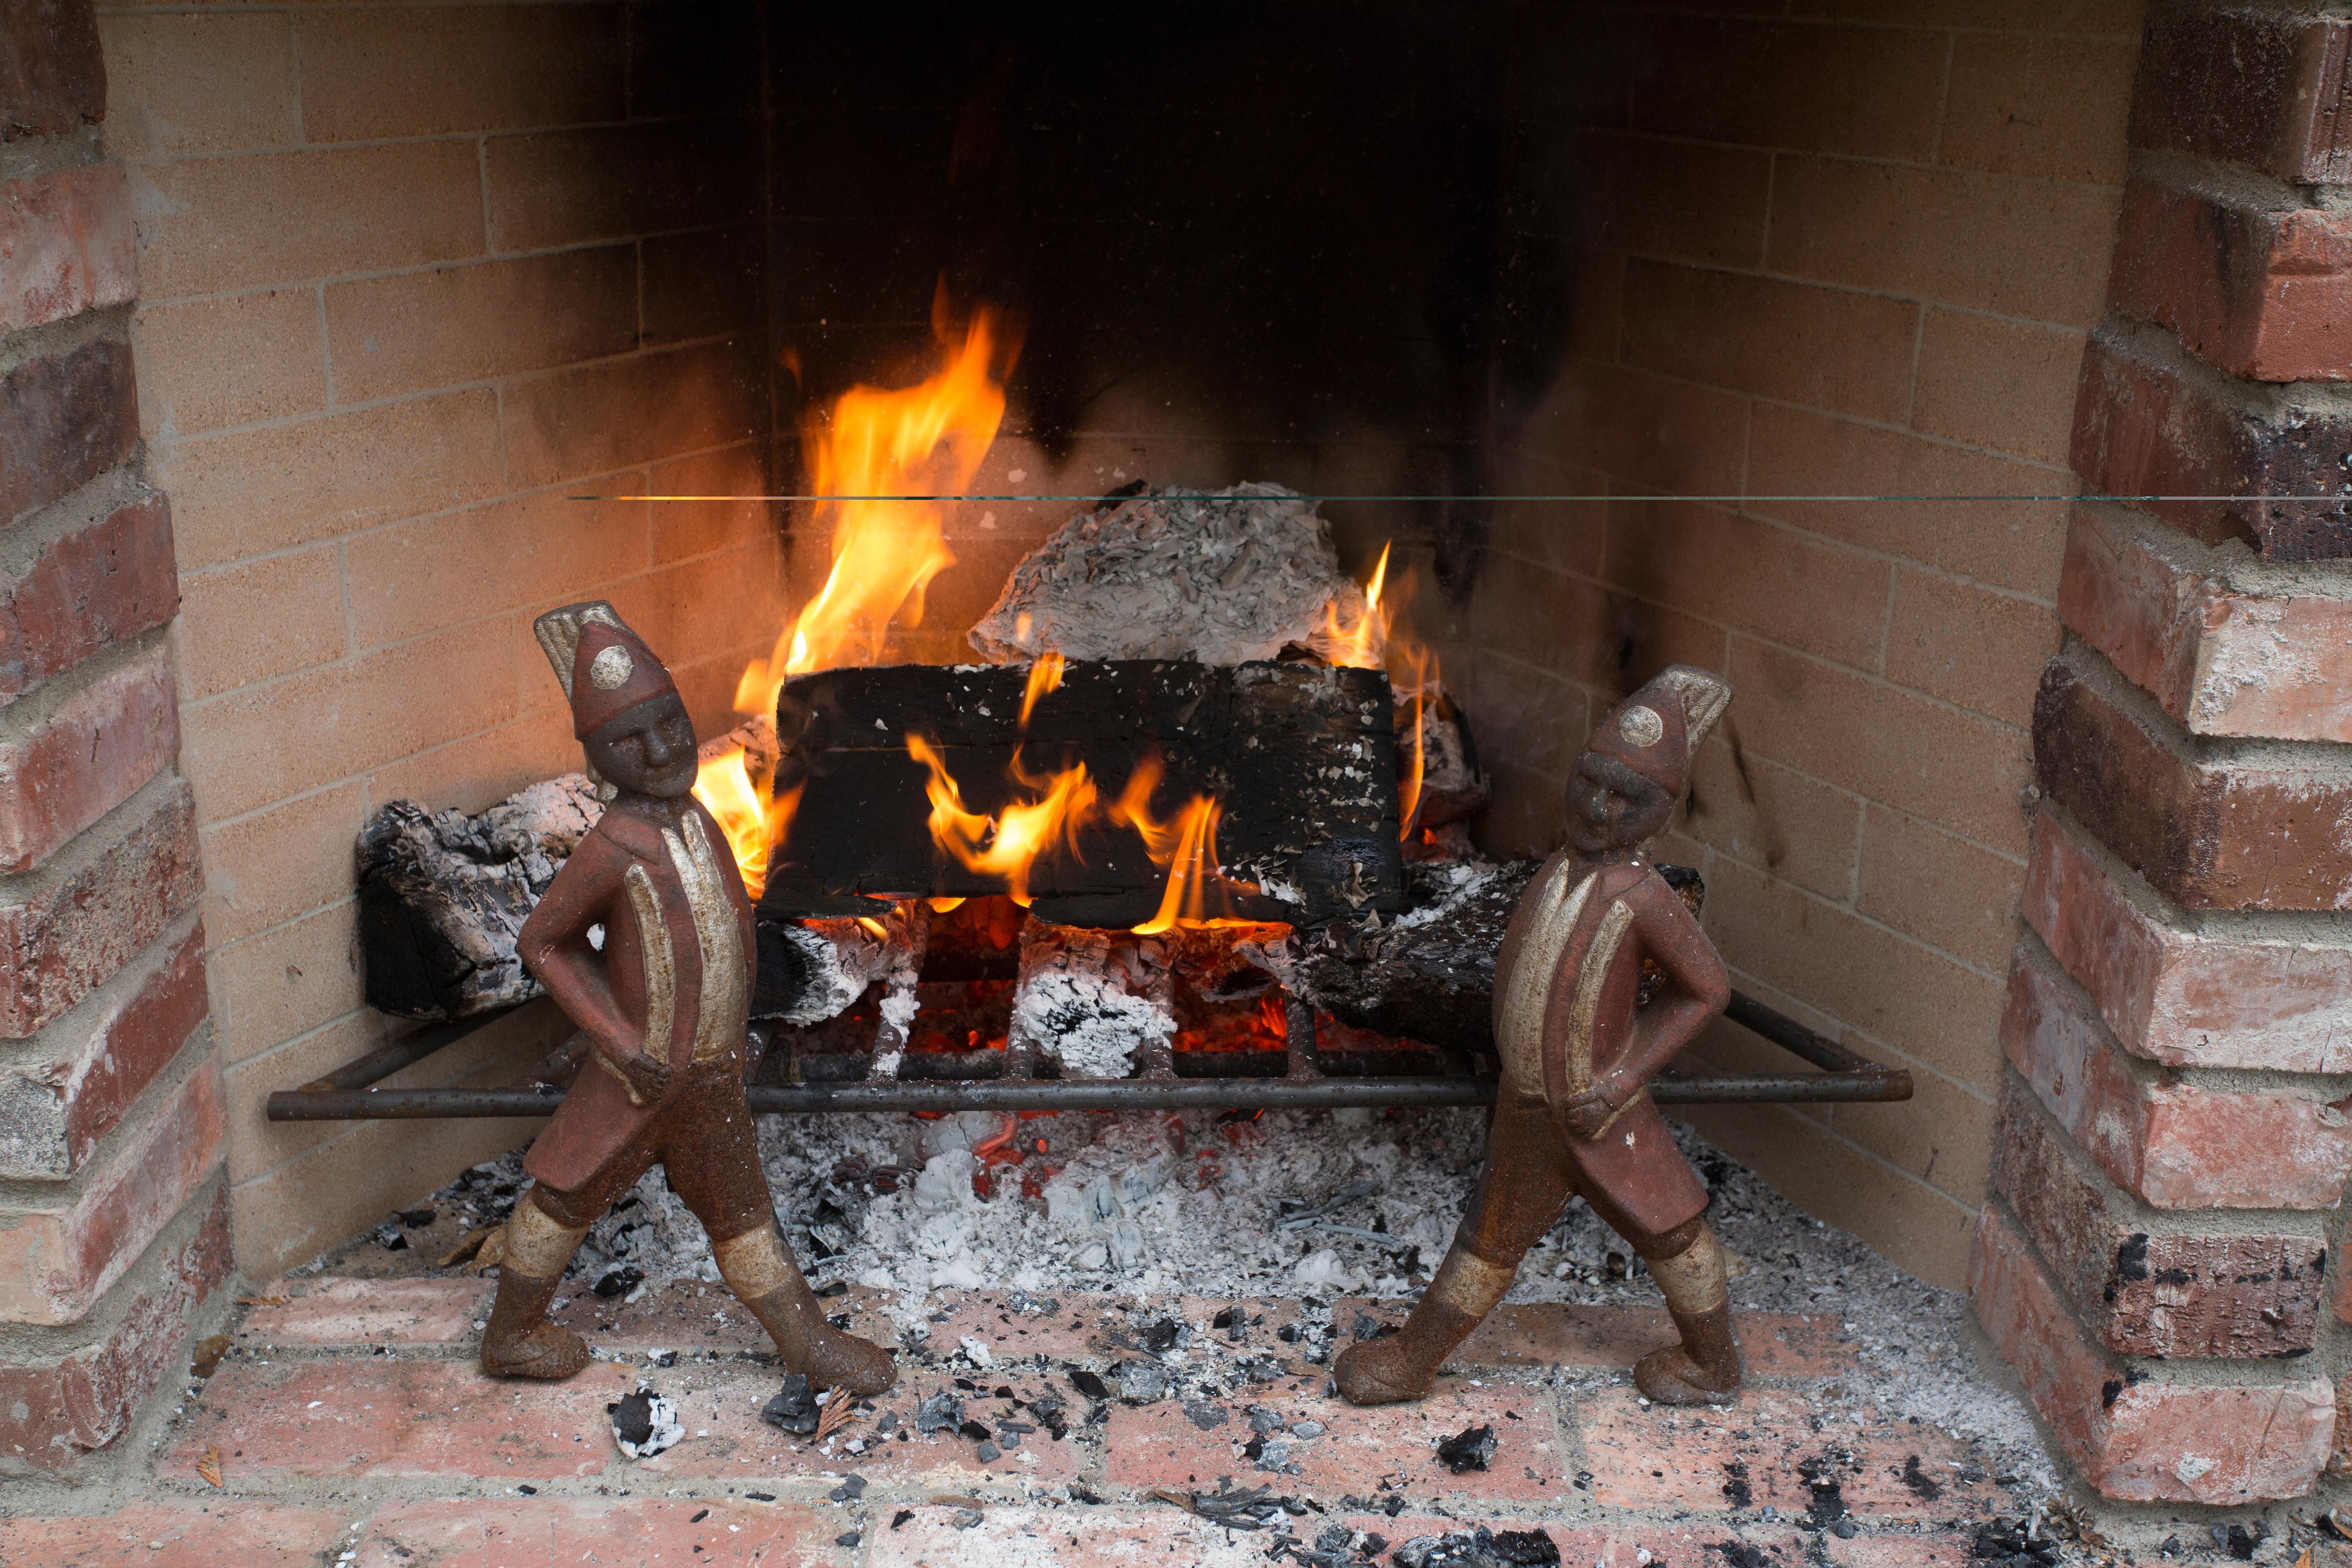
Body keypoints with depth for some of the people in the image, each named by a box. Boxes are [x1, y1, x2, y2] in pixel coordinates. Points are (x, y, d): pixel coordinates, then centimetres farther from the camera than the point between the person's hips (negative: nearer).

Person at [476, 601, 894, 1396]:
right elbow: (540, 942, -15)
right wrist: (621, 1045, -18)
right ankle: (509, 1336, 33)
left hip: (711, 1071, 7)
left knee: (739, 1211, 19)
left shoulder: (692, 816, -3)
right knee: (567, 1194, 13)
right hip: (644, 1075, -7)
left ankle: (810, 1343, 29)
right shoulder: (613, 848, -24)